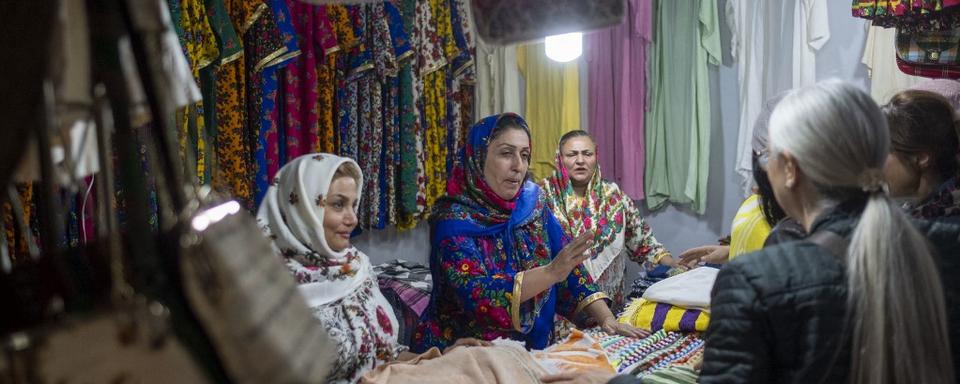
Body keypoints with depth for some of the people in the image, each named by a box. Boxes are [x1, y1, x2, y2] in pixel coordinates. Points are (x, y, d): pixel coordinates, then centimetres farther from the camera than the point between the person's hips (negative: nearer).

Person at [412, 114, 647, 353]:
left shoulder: (532, 202, 2)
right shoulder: (453, 218, -15)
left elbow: (569, 268, 3)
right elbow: (476, 295, -26)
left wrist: (607, 319, -9)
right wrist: (551, 272, -34)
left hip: (530, 349, 5)